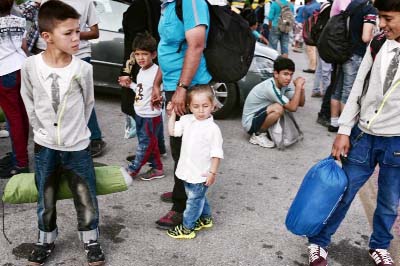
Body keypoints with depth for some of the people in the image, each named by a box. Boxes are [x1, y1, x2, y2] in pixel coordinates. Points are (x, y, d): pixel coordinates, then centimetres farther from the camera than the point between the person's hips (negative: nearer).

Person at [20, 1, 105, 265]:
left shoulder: (84, 68, -13)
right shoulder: (31, 66, -12)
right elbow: (28, 99, 6)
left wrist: (76, 130, 7)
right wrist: (40, 128, 5)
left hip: (78, 147, -1)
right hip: (44, 146, 1)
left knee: (87, 199, 7)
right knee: (46, 201, 15)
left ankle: (91, 241, 29)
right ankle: (46, 241, 38)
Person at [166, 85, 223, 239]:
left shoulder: (212, 128, -19)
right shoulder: (187, 120, -1)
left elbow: (216, 153, -16)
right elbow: (172, 131, 4)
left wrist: (213, 172, -16)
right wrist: (172, 114, 0)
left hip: (201, 174, -7)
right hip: (188, 171, 7)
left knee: (194, 199, 6)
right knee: (198, 197, 24)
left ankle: (187, 228, 19)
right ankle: (205, 218, 44)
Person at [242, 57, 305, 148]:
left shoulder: (283, 85, -2)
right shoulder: (270, 87, -28)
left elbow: (301, 103, -1)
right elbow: (293, 108, -30)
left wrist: (301, 88, -17)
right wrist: (298, 86, -25)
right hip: (250, 123, -9)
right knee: (278, 108, -31)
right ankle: (258, 135, -10)